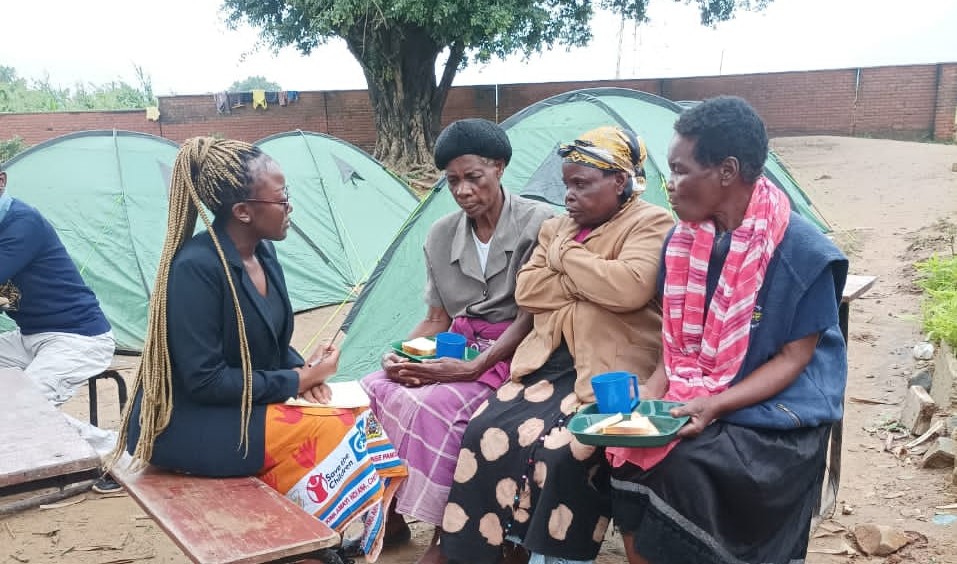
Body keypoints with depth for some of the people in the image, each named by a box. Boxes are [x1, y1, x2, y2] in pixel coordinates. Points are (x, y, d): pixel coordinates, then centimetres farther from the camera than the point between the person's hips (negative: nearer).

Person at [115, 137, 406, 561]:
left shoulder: (262, 251, 2)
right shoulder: (196, 267, -24)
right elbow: (204, 380, -24)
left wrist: (303, 372, -8)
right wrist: (298, 380, -18)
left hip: (251, 403, 8)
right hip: (186, 426, -8)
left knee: (357, 418, -8)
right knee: (334, 432, -19)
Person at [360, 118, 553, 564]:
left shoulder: (538, 223, -11)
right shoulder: (440, 236, 6)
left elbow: (531, 316, -13)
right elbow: (436, 319, 9)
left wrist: (475, 367, -23)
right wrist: (402, 354, -11)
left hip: (508, 355, -5)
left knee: (436, 405, -31)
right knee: (374, 389, -18)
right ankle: (389, 511, 1)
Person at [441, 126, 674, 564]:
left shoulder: (650, 224, -4)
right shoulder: (557, 227, 17)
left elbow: (629, 287, -23)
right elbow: (527, 291, 4)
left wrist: (566, 256, -10)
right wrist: (588, 284, -8)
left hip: (611, 371, -6)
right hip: (551, 362, 6)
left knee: (562, 451, -26)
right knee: (488, 431, -12)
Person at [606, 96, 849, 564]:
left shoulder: (803, 253, -15)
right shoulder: (683, 241, 2)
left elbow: (793, 358, -11)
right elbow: (676, 342, 6)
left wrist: (715, 406, -23)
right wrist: (649, 394, -12)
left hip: (775, 416, -5)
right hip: (693, 404, 5)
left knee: (683, 468, -27)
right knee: (631, 453, -19)